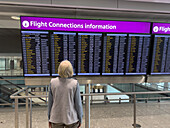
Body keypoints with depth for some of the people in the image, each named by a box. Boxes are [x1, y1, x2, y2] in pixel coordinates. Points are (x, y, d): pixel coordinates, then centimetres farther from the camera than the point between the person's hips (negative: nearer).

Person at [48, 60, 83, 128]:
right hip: (71, 118, -2)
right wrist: (80, 119, 3)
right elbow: (78, 103, -10)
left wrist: (49, 118, 10)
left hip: (56, 118, 2)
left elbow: (50, 102, -2)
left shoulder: (53, 82, -9)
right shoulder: (74, 83, -16)